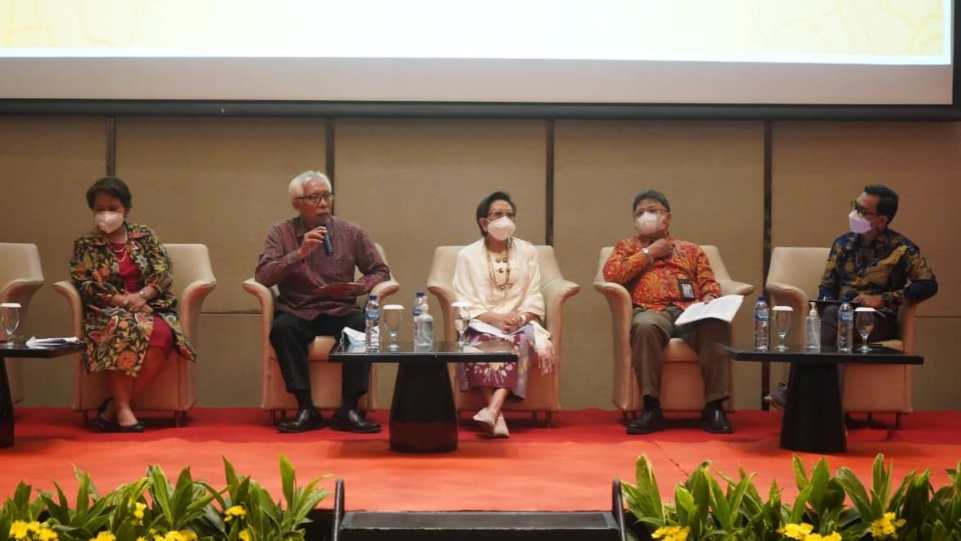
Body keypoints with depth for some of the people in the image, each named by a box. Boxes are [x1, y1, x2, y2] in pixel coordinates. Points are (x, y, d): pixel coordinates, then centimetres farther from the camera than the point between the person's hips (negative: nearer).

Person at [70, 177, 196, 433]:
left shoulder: (144, 235, 13)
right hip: (108, 311, -2)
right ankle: (122, 408, -36)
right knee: (124, 327, -39)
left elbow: (164, 273, 4)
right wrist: (122, 300, -16)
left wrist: (141, 296, -15)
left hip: (148, 306, 2)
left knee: (163, 334, -34)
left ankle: (113, 406, -28)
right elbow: (84, 285, -2)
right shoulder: (85, 244, 8)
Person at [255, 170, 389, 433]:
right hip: (297, 312, -1)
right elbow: (262, 276, -10)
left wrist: (360, 287, -12)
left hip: (341, 311, 1)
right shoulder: (281, 232, 2)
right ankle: (306, 409, -26)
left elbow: (380, 271, 11)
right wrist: (300, 252, -21)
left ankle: (348, 409, -23)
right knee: (281, 329, -34)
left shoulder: (351, 233, 5)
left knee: (365, 326, -30)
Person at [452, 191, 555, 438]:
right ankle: (498, 417, -40)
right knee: (481, 342, -34)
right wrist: (496, 318, -16)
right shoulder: (467, 255, 7)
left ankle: (492, 409, -46)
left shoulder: (527, 251, 13)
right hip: (482, 323, -1)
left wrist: (522, 317, -14)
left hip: (519, 323, 1)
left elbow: (534, 298, 7)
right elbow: (466, 304, -1)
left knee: (519, 340, -33)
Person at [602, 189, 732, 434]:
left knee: (717, 325, -34)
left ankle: (714, 406, -30)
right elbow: (610, 274, 6)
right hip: (652, 311, -1)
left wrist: (709, 299, -6)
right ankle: (652, 408, -36)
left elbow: (709, 282, 18)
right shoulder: (628, 246, 25)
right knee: (645, 326, -40)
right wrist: (649, 253, 6)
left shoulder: (691, 249, 29)